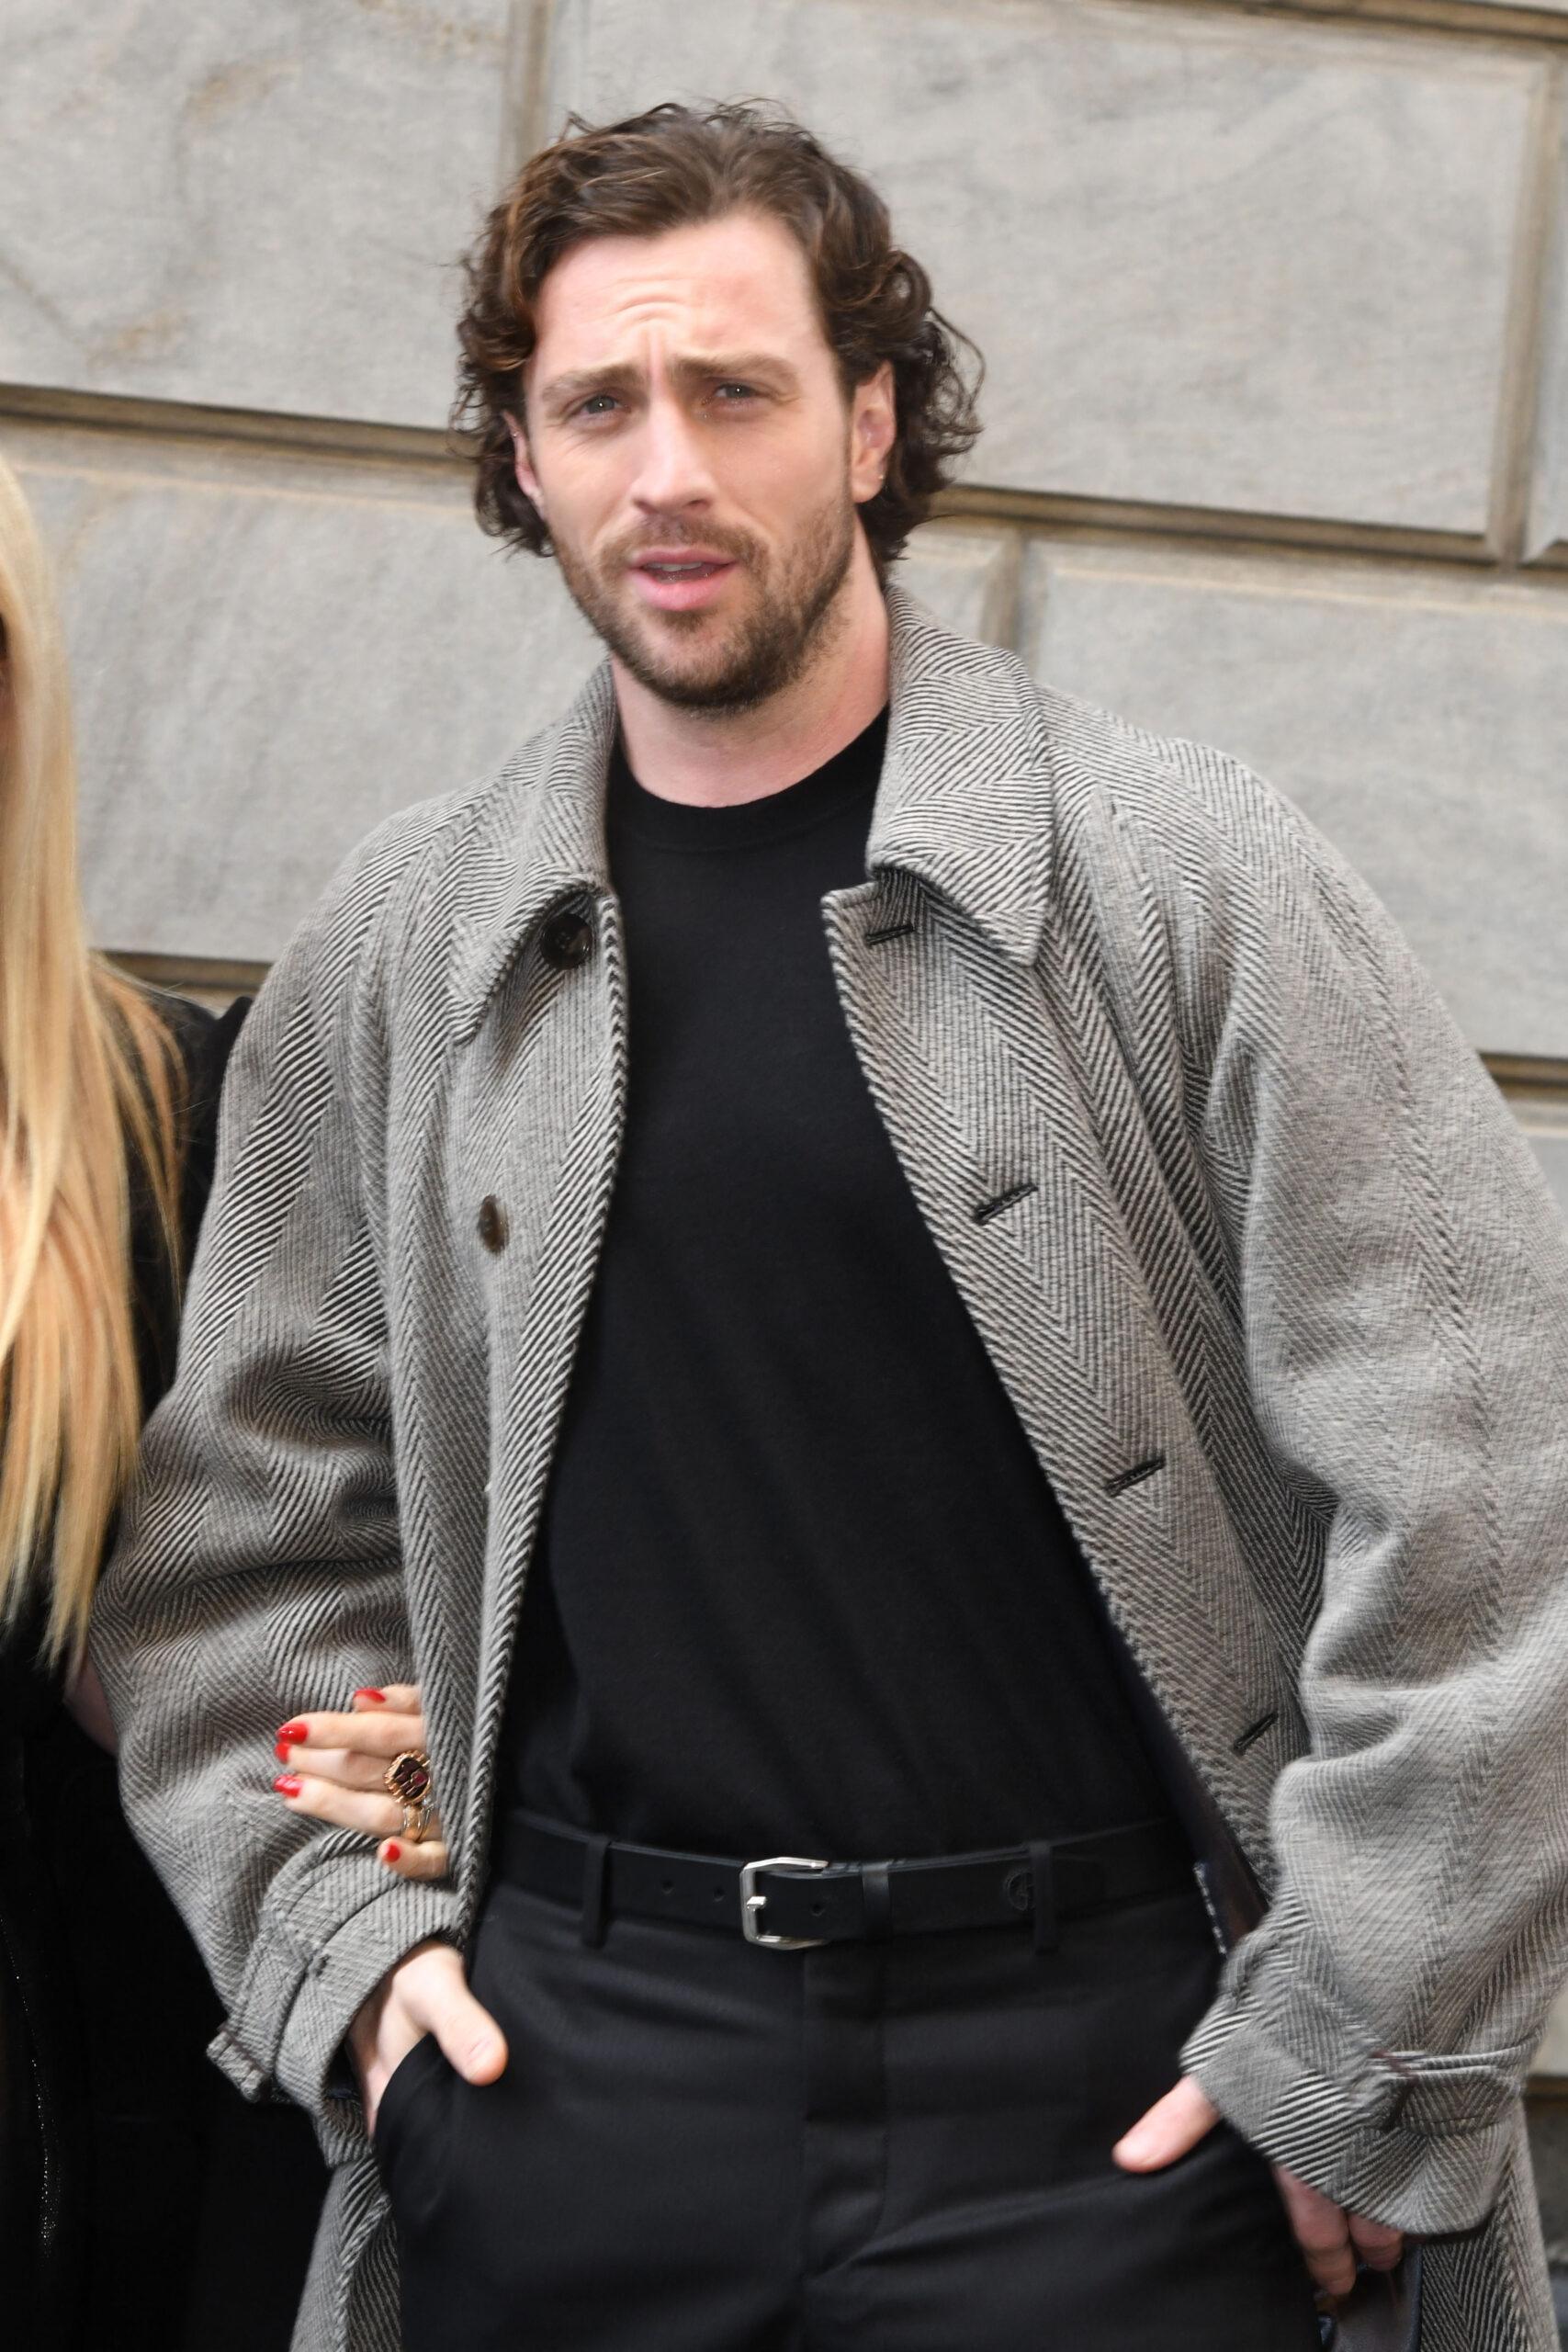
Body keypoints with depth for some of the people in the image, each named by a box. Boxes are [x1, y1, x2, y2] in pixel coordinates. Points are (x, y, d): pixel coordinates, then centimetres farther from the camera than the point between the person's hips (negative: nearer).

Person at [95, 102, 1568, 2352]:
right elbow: (241, 1525, 12)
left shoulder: (1184, 879, -4)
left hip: (1098, 2087, -2)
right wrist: (337, 1939, 0)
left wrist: (1358, 2067, -9)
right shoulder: (399, 958, 6)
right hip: (564, 2064, 3)